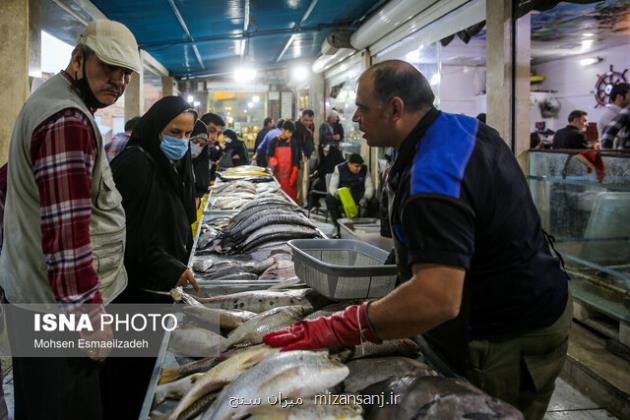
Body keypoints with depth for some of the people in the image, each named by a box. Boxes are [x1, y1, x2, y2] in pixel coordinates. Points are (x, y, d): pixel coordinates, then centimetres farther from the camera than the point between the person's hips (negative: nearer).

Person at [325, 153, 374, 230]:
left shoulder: (364, 169, -5)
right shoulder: (339, 168, -10)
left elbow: (369, 186, -9)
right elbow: (332, 186, -13)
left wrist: (365, 198, -31)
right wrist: (336, 193, -38)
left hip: (358, 195, 1)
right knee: (330, 198, -33)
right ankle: (338, 226, -18)